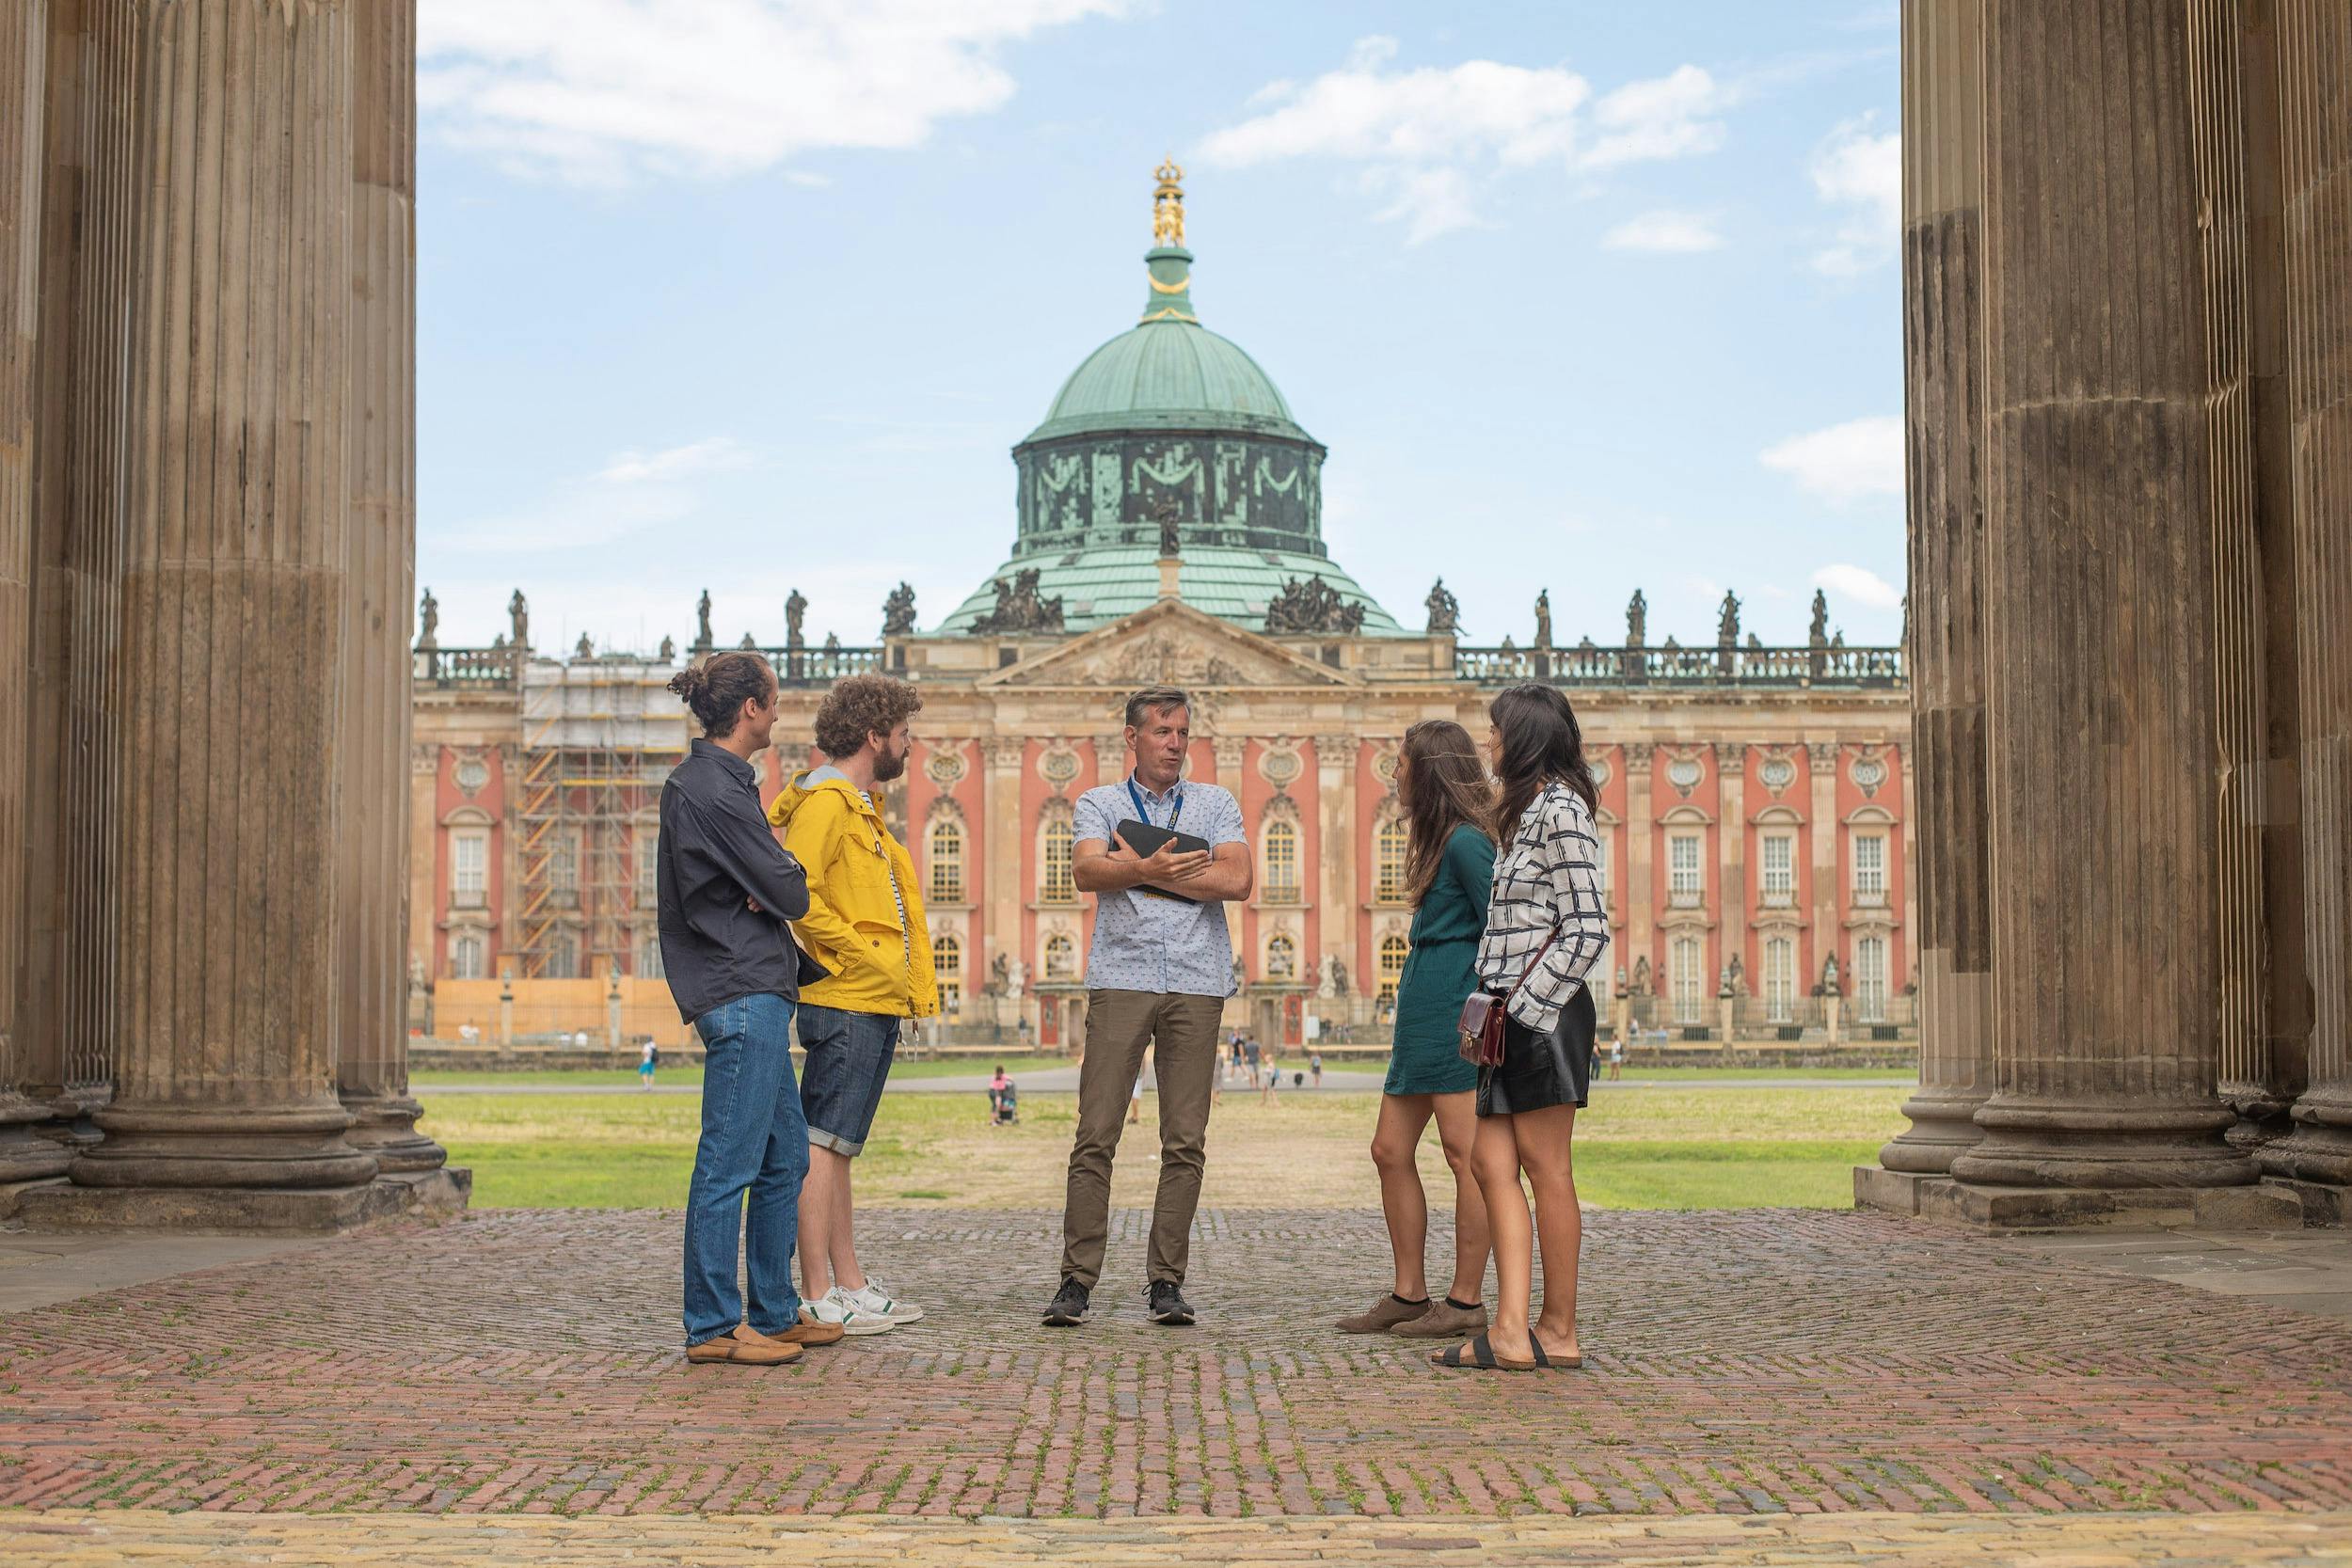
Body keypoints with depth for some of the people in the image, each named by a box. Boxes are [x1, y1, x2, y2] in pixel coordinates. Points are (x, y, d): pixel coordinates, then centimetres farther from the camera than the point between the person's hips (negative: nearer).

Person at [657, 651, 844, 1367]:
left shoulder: (704, 781, 17)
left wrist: (768, 885, -3)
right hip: (741, 993, -11)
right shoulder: (713, 791, -16)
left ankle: (773, 1313, 21)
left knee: (785, 1158, 14)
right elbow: (791, 894, -14)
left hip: (758, 991, 11)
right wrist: (785, 871, 7)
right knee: (728, 1163, -6)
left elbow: (768, 889, 19)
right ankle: (713, 1326, 0)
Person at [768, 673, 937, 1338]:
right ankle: (817, 1297, -7)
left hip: (876, 1006, 10)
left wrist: (903, 984, 12)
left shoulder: (860, 804, 22)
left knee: (838, 1145, 13)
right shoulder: (825, 800, -11)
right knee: (824, 1145, -8)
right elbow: (797, 892, -22)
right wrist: (859, 955, -17)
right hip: (845, 1003, -10)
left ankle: (849, 1283, 18)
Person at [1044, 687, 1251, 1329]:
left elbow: (1238, 880, -2)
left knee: (1186, 1142, -1)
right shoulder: (1098, 803, 13)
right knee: (1096, 1135, -6)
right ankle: (1077, 1278, -2)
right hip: (1121, 978, -1)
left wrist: (1139, 869, -4)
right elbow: (1087, 872, -7)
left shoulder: (1216, 804, 15)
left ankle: (1167, 1280, 6)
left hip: (1197, 983, 1)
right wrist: (1151, 869, -25)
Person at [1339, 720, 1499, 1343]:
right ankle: (1409, 1295, 14)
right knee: (1391, 1150, 9)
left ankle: (1467, 1302, -2)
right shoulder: (1439, 840, 21)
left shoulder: (1466, 841, -10)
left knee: (1464, 1152, -6)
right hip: (1423, 1011, 11)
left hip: (1454, 1010, -11)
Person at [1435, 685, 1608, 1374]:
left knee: (1545, 1168, -3)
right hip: (1514, 1014, 10)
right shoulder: (1526, 811, 20)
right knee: (1491, 1161, 3)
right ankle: (1511, 1330, 0)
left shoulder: (1560, 812, -10)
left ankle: (1558, 1332, 5)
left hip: (1544, 1011, -10)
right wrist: (1493, 1006, 13)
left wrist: (1523, 1003, -16)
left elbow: (1587, 930, -16)